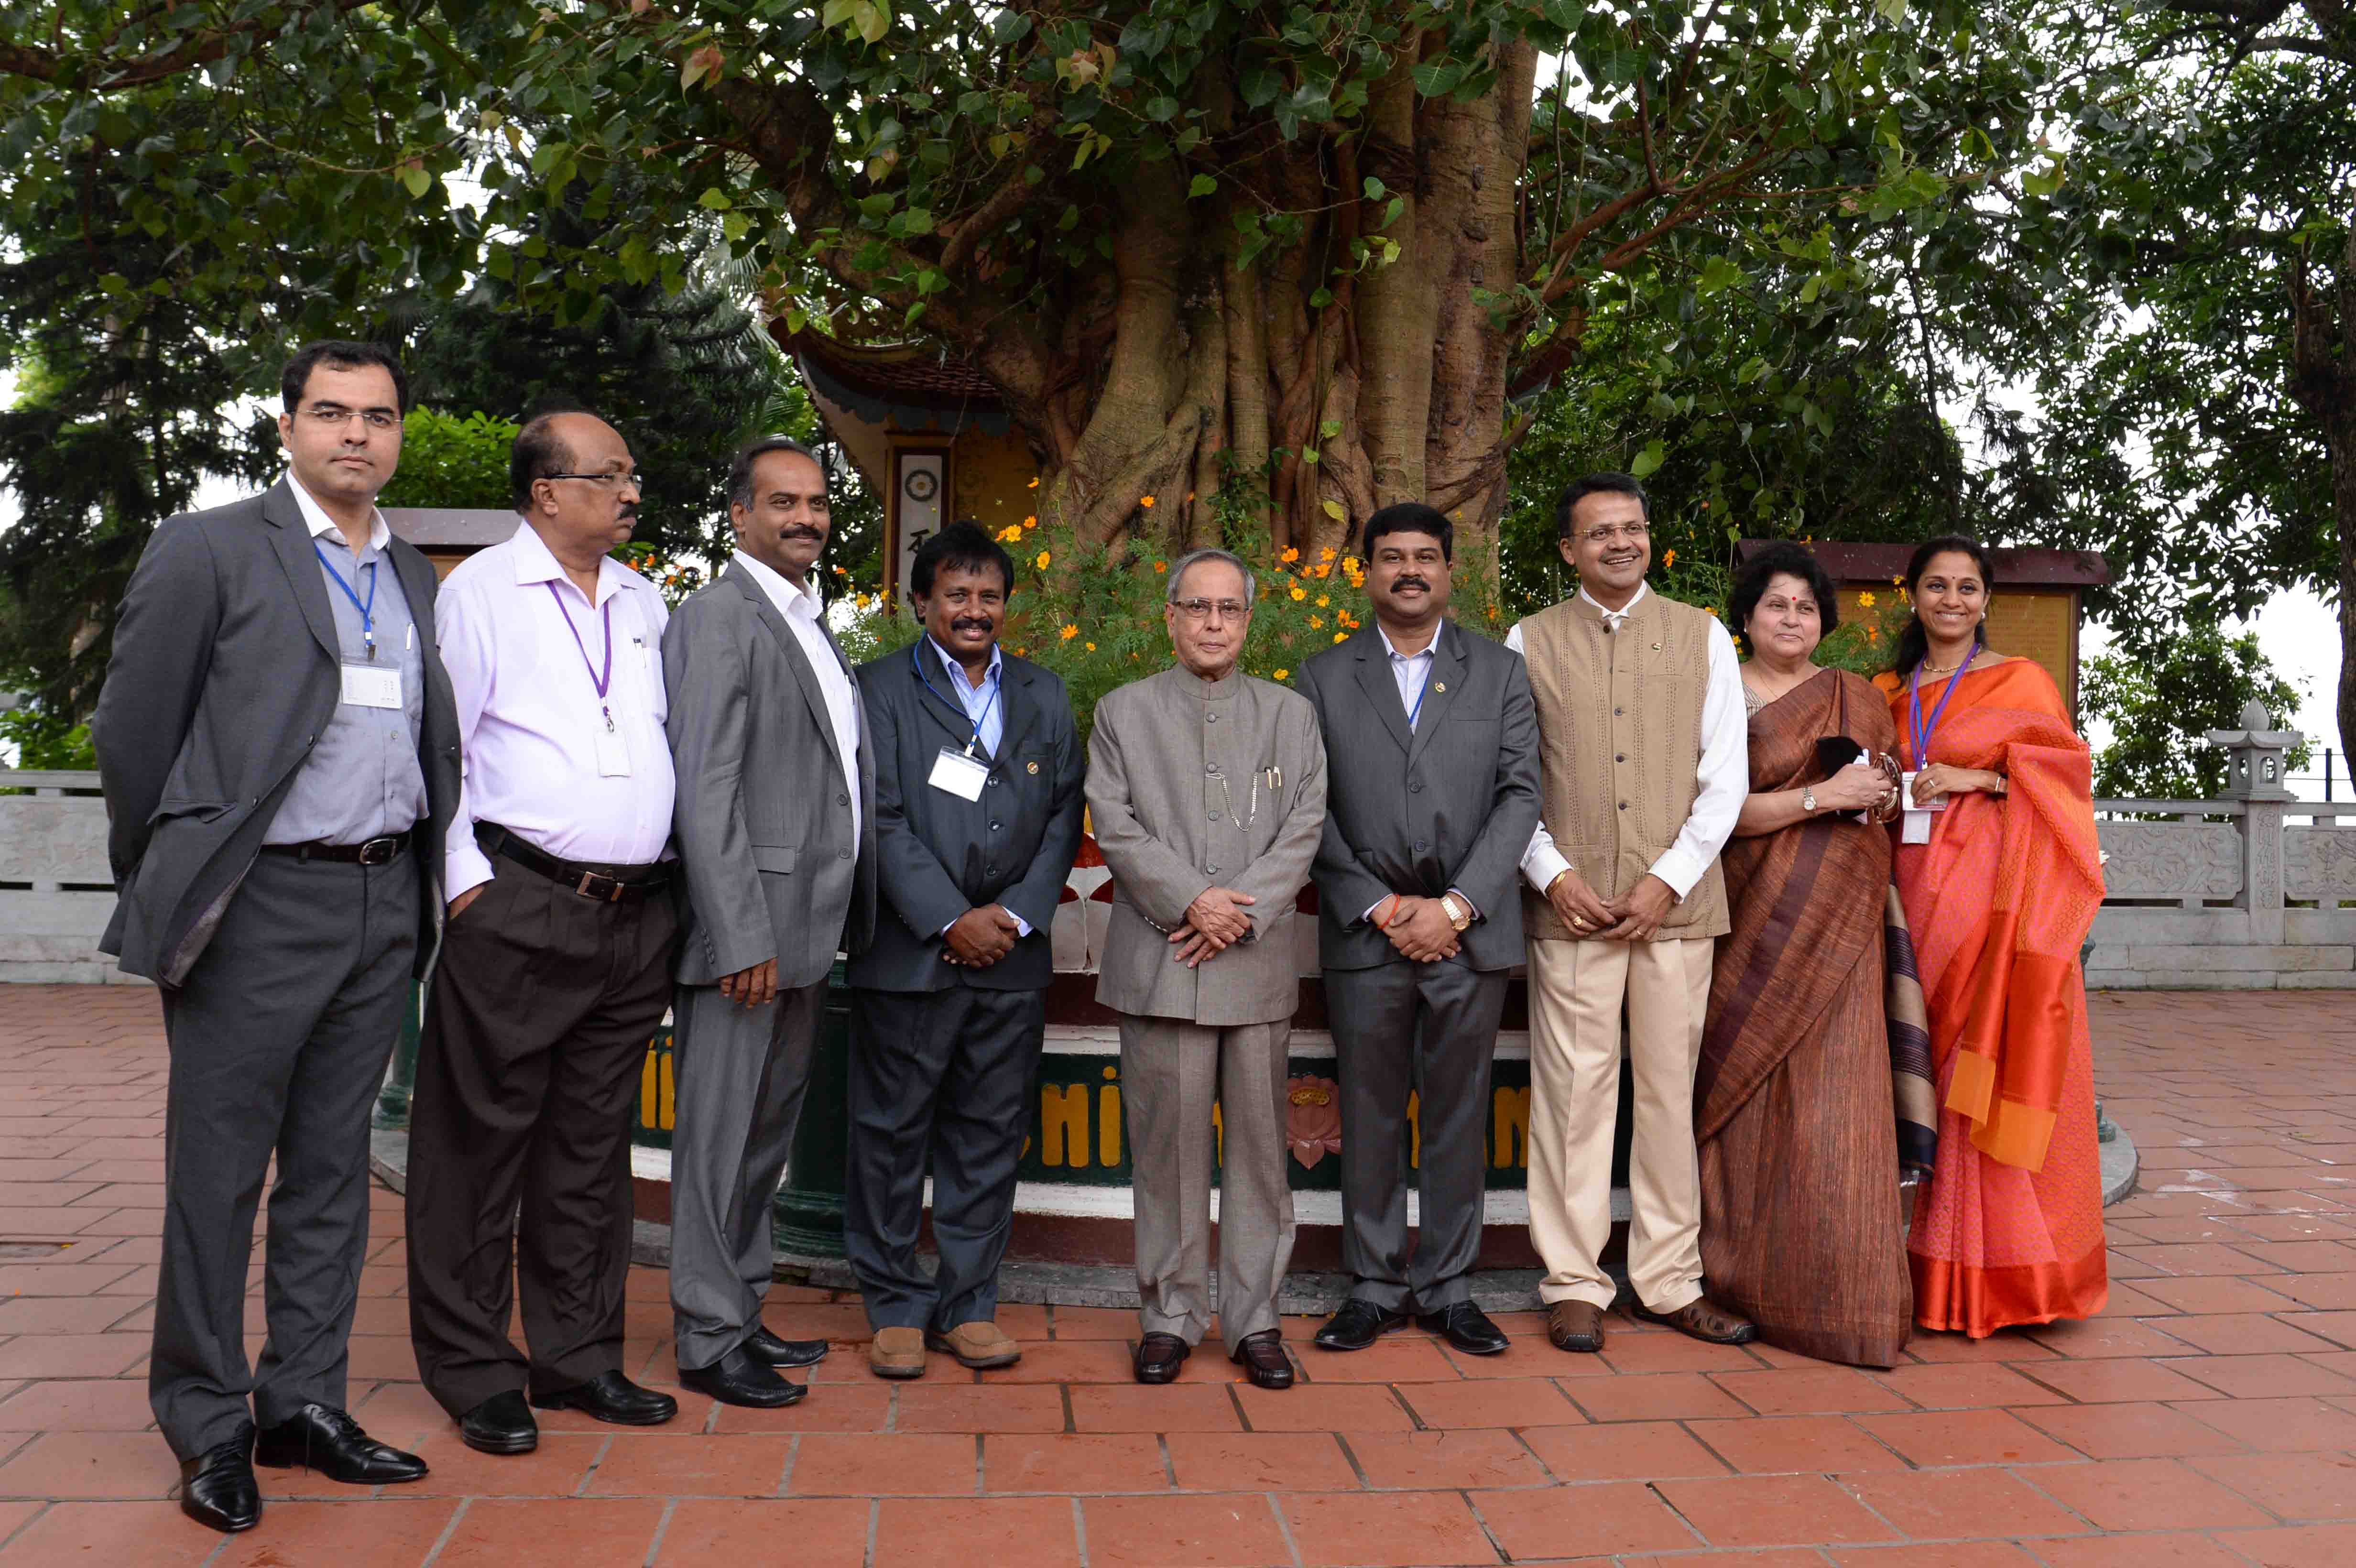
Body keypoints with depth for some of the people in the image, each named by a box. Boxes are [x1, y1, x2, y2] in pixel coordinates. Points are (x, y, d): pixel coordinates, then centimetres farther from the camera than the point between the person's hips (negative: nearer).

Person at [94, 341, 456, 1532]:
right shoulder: (207, 551, -2)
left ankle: (303, 1405, 24)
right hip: (260, 906, -5)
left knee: (332, 1169, 12)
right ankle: (208, 1424, 19)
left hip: (384, 906, 5)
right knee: (217, 1174, 4)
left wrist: (424, 883, 11)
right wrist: (169, 890, 2)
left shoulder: (416, 580, 14)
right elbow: (131, 732, -1)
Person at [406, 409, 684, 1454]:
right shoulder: (479, 590, 0)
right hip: (517, 908, -5)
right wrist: (467, 880, -10)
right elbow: (439, 742, -4)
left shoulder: (646, 604, 16)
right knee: (481, 1139, 2)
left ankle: (579, 1356, 23)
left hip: (637, 915, 6)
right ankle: (474, 1371, 14)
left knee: (593, 1145, 12)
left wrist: (678, 873, 13)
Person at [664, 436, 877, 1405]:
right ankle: (708, 1342, 12)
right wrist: (743, 938, -21)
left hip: (808, 930, 9)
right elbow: (704, 793, -17)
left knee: (767, 1134, 17)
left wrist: (846, 920, 13)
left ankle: (743, 1313, 29)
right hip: (748, 930, -9)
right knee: (720, 1137, 1)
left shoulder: (814, 627, 18)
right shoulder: (719, 618, -10)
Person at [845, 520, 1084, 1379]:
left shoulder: (1043, 696, 15)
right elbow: (882, 821, -6)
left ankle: (969, 1303, 20)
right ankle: (896, 1307, 18)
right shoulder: (879, 689, 2)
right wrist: (951, 921, -12)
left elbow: (1064, 817, 9)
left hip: (1012, 955, 3)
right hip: (909, 952, -3)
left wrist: (1016, 916, -4)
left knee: (989, 1133, 9)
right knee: (893, 1131, 4)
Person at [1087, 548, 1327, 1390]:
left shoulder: (1292, 715, 13)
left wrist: (1242, 914, -10)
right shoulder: (1123, 712, 10)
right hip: (1158, 963, -1)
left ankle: (1254, 1319, 16)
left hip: (1258, 964, 1)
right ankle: (1170, 1315, 16)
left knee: (1259, 1144, 4)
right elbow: (1116, 827, 0)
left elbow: (1303, 831, 3)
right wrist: (1192, 902, -12)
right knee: (1167, 1146, 3)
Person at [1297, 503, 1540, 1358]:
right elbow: (1313, 810, 1)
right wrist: (1379, 907, -9)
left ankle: (1448, 1286, 20)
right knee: (1370, 1118, 6)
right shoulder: (1324, 678, 7)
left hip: (1470, 930, 0)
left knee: (1459, 1117, 8)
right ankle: (1375, 1285, 19)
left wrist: (1456, 905, -11)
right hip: (1365, 934, 0)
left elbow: (1520, 795, 0)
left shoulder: (1500, 672, 8)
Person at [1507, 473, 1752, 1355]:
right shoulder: (1530, 642, 8)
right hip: (1571, 903, -1)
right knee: (1574, 1091, 0)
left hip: (1677, 900, 1)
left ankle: (1668, 1281, 17)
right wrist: (1554, 873, -7)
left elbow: (1725, 777, 5)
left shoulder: (1702, 637, 10)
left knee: (1670, 1089, 6)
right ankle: (1574, 1284, 10)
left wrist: (1668, 880, -6)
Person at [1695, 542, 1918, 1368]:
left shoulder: (1859, 699, 14)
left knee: (1831, 1103, -3)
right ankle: (1747, 1278, 12)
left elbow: (1893, 801, 18)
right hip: (1751, 921, -2)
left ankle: (1836, 1295, 5)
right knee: (1750, 1101, 1)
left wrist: (1875, 797, -5)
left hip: (1834, 925, 2)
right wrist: (1821, 797, -14)